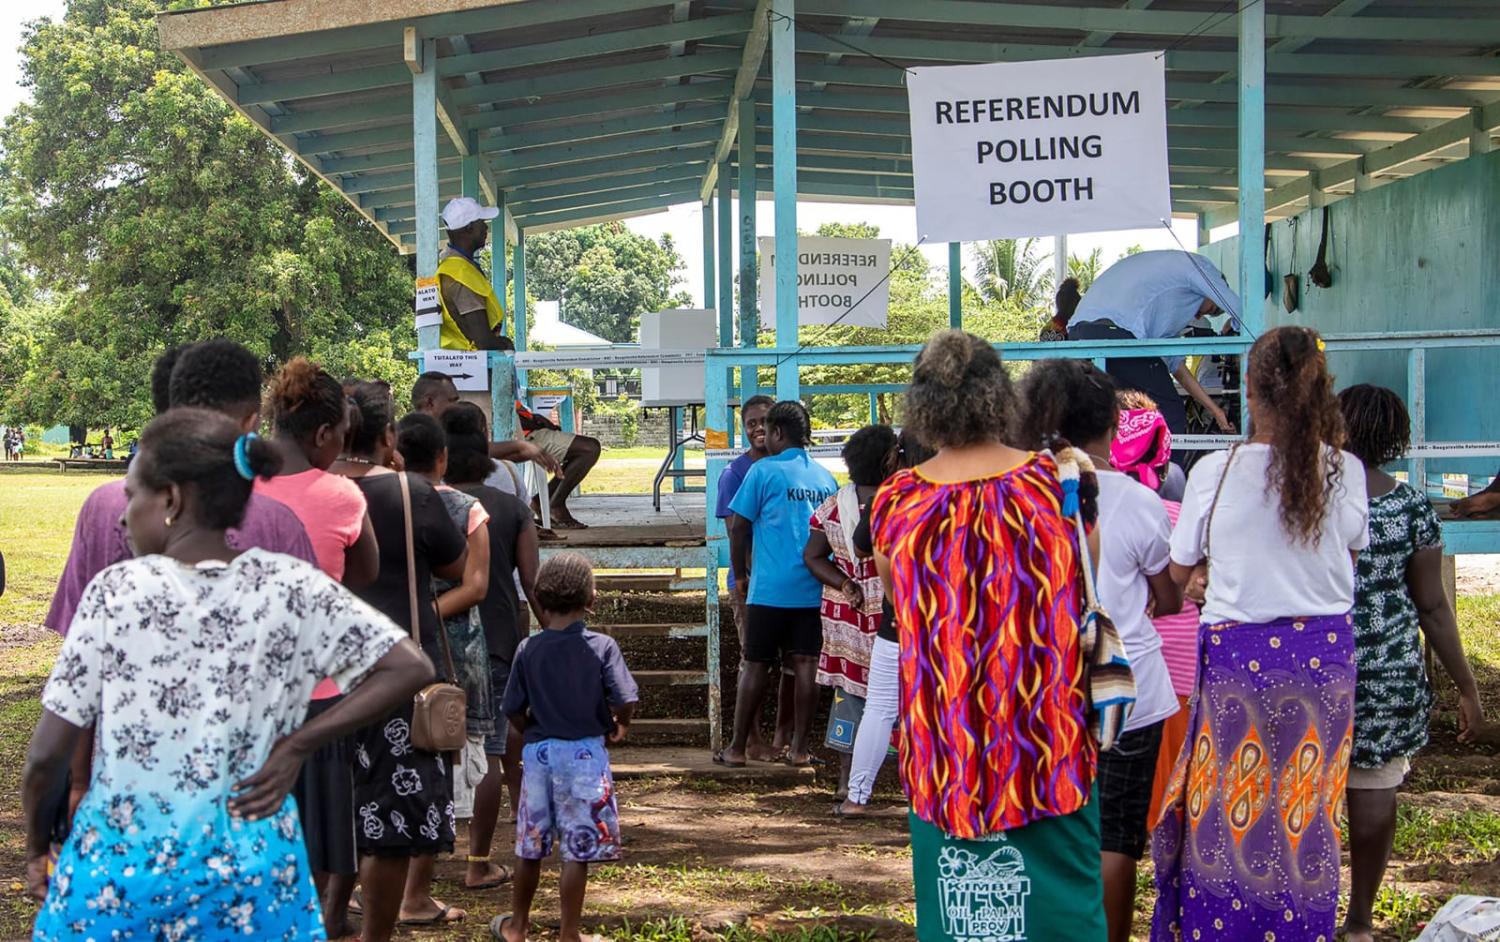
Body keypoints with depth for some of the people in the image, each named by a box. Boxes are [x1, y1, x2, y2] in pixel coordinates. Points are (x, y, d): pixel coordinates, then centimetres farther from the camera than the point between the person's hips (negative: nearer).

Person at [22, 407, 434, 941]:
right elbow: (409, 669, -5)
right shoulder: (291, 587, -5)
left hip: (120, 864, -2)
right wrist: (297, 745, -3)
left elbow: (49, 752, -8)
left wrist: (38, 846, 9)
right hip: (250, 873, 2)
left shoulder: (117, 590, -11)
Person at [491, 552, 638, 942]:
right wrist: (619, 726, 6)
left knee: (530, 845, 16)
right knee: (578, 851, 3)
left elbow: (514, 710, -1)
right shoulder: (602, 647, -9)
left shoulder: (528, 649, -3)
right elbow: (626, 700, -15)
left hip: (539, 753, 3)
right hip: (586, 754, -3)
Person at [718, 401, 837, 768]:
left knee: (756, 665, 3)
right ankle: (799, 748, 6)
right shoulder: (825, 476, 10)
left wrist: (740, 573, 9)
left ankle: (737, 748, 9)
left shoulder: (764, 470, -5)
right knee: (806, 665, 4)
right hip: (815, 589, 4)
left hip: (770, 588, -4)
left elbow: (738, 527, -4)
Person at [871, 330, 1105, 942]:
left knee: (952, 893, 10)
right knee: (1056, 884, 7)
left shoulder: (896, 500, -5)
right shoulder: (1059, 483, -7)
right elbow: (1093, 598, 3)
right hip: (1047, 737, -1)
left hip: (939, 735, 1)